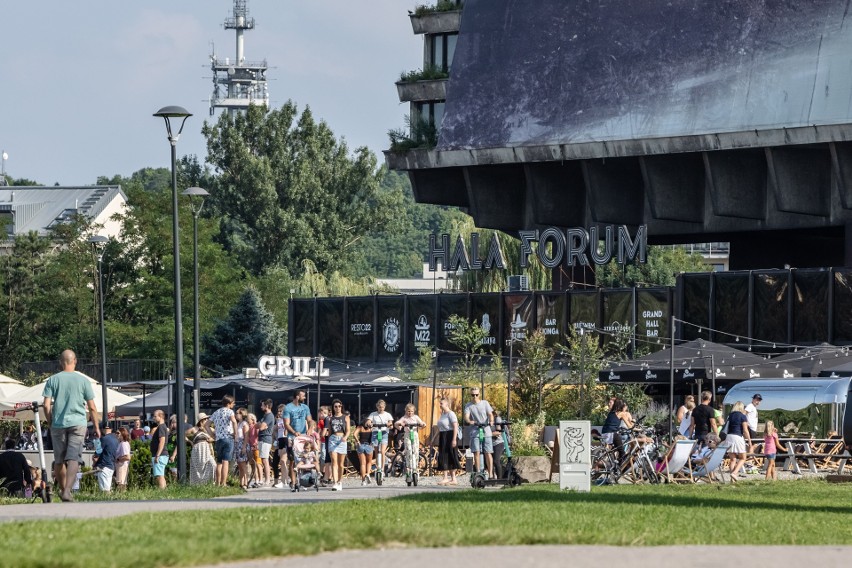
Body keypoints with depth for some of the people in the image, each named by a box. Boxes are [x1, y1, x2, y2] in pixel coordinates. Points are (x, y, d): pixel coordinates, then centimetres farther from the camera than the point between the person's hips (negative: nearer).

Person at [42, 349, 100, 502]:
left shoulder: (53, 380, 2)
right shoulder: (83, 380, 1)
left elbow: (46, 405, -2)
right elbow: (92, 407, 2)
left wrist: (51, 422, 12)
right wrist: (96, 427, 11)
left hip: (58, 425, 1)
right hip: (78, 423, -1)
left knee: (59, 460, 13)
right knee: (73, 458, -8)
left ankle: (62, 489, 23)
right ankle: (67, 490, -24)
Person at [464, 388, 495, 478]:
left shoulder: (485, 403, 6)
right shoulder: (469, 406, 5)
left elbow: (490, 414, -3)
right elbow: (466, 417, -8)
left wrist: (491, 421, -25)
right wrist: (470, 421, -31)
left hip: (486, 431, 0)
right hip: (475, 432, 0)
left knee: (488, 453, -4)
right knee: (476, 452, -9)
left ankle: (490, 474, 0)